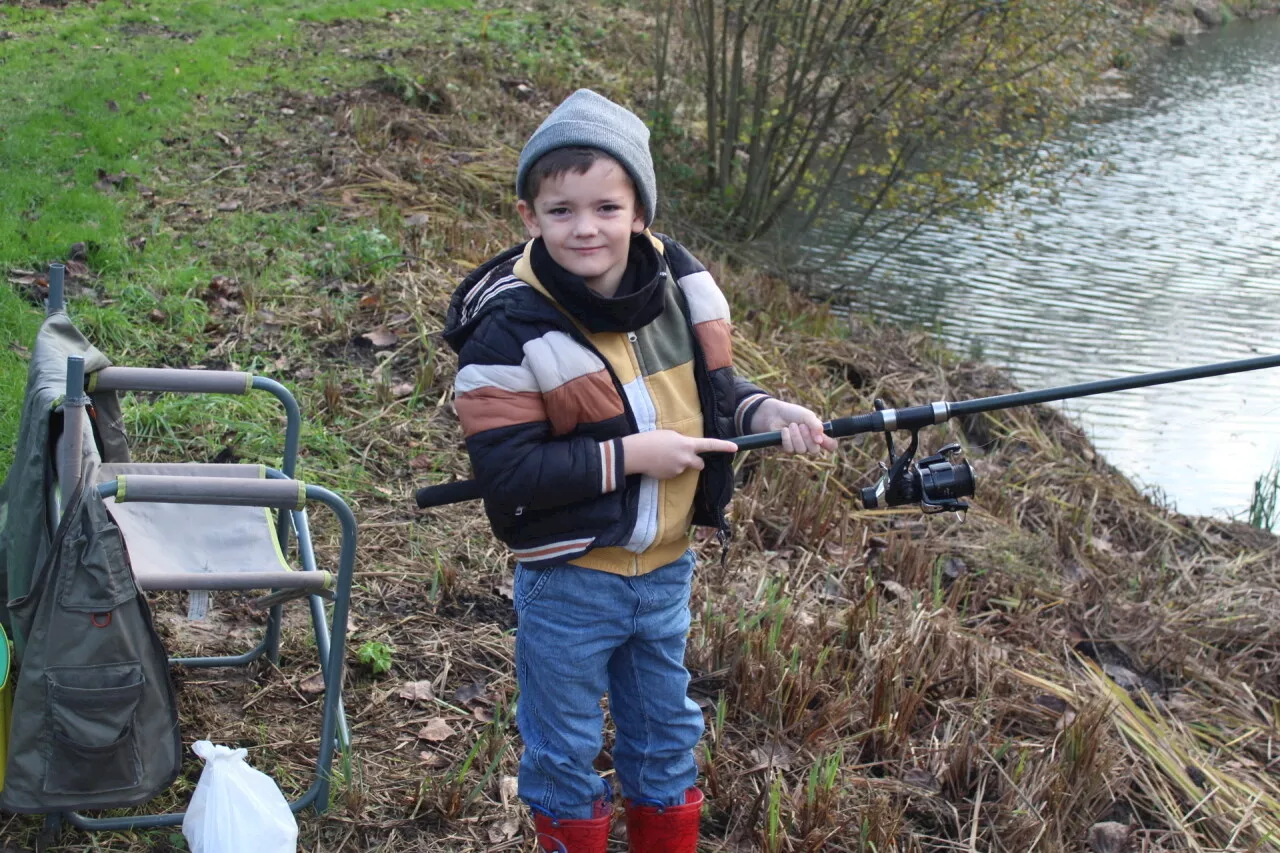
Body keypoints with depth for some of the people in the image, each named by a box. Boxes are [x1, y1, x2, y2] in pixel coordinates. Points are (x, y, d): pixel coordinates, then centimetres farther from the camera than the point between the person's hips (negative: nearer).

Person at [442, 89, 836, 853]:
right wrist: (629, 456, -26)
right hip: (569, 581, -5)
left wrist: (763, 412, -12)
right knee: (565, 748, 14)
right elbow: (507, 472, -25)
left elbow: (708, 388, 8)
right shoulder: (508, 330, -23)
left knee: (666, 734, 23)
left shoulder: (679, 283, -7)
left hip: (666, 566, 5)